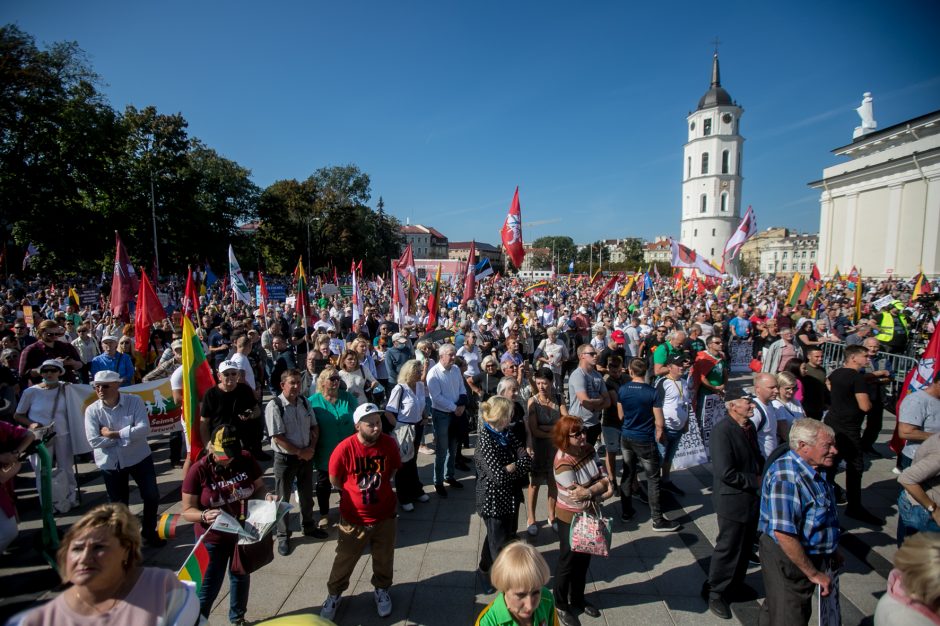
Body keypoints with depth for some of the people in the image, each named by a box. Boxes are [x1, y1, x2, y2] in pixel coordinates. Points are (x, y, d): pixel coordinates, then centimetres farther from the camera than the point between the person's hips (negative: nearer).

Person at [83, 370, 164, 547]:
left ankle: (149, 533, 27)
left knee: (152, 496, 4)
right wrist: (128, 435, -17)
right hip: (110, 462, 1)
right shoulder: (92, 410, -9)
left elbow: (144, 429, -22)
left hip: (138, 457, -1)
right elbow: (94, 441, -16)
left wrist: (113, 434, -22)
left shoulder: (134, 401, -12)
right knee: (118, 503, 13)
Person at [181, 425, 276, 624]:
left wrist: (267, 496, -23)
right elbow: (187, 511, -14)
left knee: (241, 577, 23)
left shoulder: (246, 460, -13)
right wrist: (205, 516, -34)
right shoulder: (198, 471, -20)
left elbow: (259, 487, -2)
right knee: (210, 585, 8)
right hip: (213, 538, -3)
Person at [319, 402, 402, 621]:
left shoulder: (390, 444, -16)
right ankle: (334, 594, 42)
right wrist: (356, 492, 5)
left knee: (384, 559, 18)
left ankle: (381, 590, 45)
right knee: (344, 560, 18)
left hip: (385, 516, 2)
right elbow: (334, 480, -6)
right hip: (354, 518, -1)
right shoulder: (344, 449, -24)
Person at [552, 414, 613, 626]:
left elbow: (605, 478, -6)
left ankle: (578, 598, 44)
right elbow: (578, 494, -28)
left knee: (584, 559, 22)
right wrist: (600, 487, -16)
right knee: (568, 562, 12)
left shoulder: (589, 450, -8)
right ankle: (561, 605, 34)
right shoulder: (563, 463, -30)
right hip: (570, 518, -6)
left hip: (590, 514, 6)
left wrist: (589, 492, -23)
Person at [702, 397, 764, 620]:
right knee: (728, 548, 7)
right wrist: (756, 481, -17)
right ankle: (715, 593, 26)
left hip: (752, 498, 8)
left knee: (746, 546, 24)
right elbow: (725, 473, -28)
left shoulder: (750, 426, 1)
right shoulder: (722, 431, -27)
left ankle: (736, 584, 46)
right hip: (733, 500, -8)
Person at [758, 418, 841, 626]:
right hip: (786, 560, -9)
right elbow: (783, 534, -33)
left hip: (809, 554, 9)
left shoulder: (814, 469, 3)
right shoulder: (785, 477, -30)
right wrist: (813, 573, -23)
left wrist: (831, 552, 21)